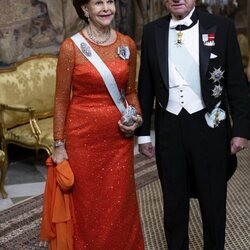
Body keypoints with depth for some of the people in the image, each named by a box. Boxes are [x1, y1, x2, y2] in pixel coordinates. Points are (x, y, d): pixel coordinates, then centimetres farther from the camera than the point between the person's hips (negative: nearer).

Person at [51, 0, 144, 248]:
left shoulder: (127, 44, 3)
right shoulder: (71, 47, -9)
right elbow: (61, 99, -4)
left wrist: (136, 117, -5)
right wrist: (59, 144, -5)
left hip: (119, 137, 3)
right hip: (83, 137, -3)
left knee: (120, 205, 10)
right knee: (87, 206, 10)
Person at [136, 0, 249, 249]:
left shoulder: (221, 27, -4)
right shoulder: (152, 31, 2)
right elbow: (146, 86, 6)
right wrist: (143, 132, 6)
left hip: (209, 126, -1)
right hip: (168, 128, 2)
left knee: (213, 200, 11)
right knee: (173, 201, 15)